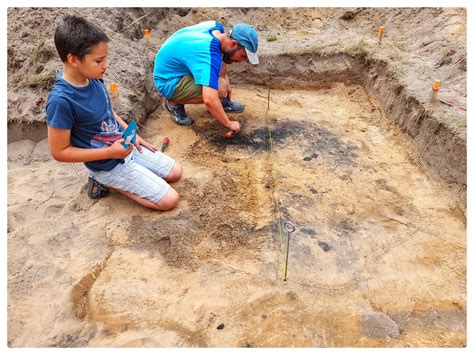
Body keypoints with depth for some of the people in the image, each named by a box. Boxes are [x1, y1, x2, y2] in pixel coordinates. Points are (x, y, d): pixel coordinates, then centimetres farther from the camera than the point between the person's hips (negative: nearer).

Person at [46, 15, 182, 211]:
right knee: (169, 200, -6)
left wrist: (132, 135, 4)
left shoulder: (93, 77, -7)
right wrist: (110, 152, -22)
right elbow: (59, 151, -21)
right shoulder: (61, 100, -29)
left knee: (175, 172, 15)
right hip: (108, 164, -7)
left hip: (124, 146, 7)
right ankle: (108, 181, 4)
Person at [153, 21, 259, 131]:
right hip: (168, 82, -9)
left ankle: (221, 101, 11)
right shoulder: (210, 56, -34)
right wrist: (229, 124, -29)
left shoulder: (216, 27, -9)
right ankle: (174, 102, -5)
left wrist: (226, 80, 9)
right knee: (220, 89, -26)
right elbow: (209, 100, -42)